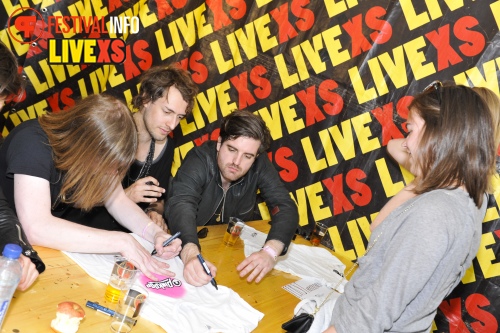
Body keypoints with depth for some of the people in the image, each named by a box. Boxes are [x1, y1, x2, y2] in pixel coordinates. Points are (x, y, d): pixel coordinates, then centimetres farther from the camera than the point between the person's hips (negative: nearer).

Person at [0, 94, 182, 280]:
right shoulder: (32, 144, -31)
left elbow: (117, 200, -5)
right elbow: (37, 228, -41)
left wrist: (155, 232, -22)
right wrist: (121, 242, -40)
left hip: (58, 240, 5)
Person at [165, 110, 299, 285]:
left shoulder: (260, 165, -15)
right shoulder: (199, 159, -24)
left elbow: (285, 207, -21)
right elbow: (181, 205, -37)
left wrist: (270, 251, -40)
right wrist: (190, 254, -57)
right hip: (191, 243, -3)